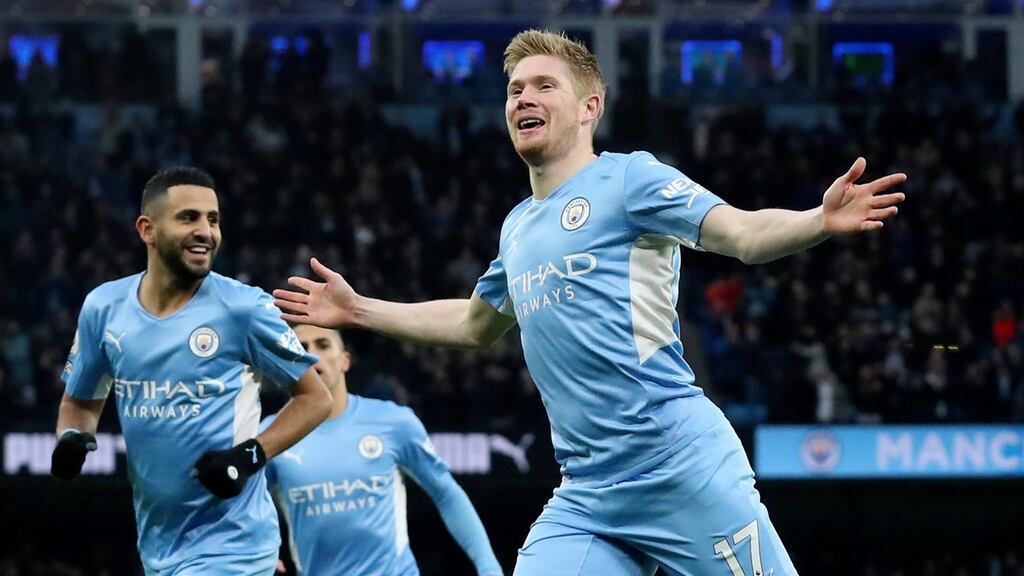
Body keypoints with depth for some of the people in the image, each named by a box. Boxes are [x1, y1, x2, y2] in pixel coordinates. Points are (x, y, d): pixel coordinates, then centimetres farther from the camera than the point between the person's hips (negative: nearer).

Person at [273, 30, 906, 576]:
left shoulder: (628, 177, 0)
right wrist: (360, 310, 39)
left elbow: (743, 233, -13)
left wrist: (820, 221, -32)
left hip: (683, 469, -6)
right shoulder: (519, 227, 20)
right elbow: (475, 323, 39)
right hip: (586, 500, 6)